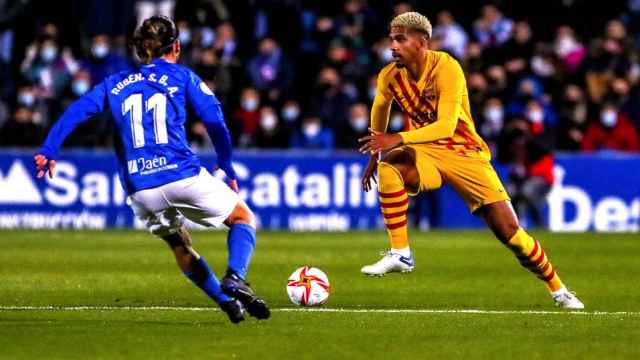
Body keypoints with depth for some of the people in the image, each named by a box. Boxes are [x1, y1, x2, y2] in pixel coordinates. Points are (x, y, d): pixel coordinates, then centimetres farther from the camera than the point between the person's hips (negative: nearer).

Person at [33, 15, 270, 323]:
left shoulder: (115, 84, 19)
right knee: (243, 218, 17)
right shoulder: (181, 77, 10)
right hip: (183, 176, -3)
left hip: (139, 190, 3)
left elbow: (76, 111, 5)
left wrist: (48, 151, -1)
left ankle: (226, 301, 15)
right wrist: (228, 169, 9)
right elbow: (215, 122, 0)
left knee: (180, 246, 28)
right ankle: (234, 279, -9)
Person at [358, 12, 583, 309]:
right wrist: (374, 153, 21)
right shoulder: (390, 76, -5)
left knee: (508, 229, -8)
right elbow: (380, 108, 19)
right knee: (389, 167, -32)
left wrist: (399, 138, -42)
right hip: (424, 152, 3)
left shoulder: (446, 68, -22)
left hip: (466, 153, -3)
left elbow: (446, 126, -32)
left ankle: (558, 290, 12)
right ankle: (400, 254, -24)